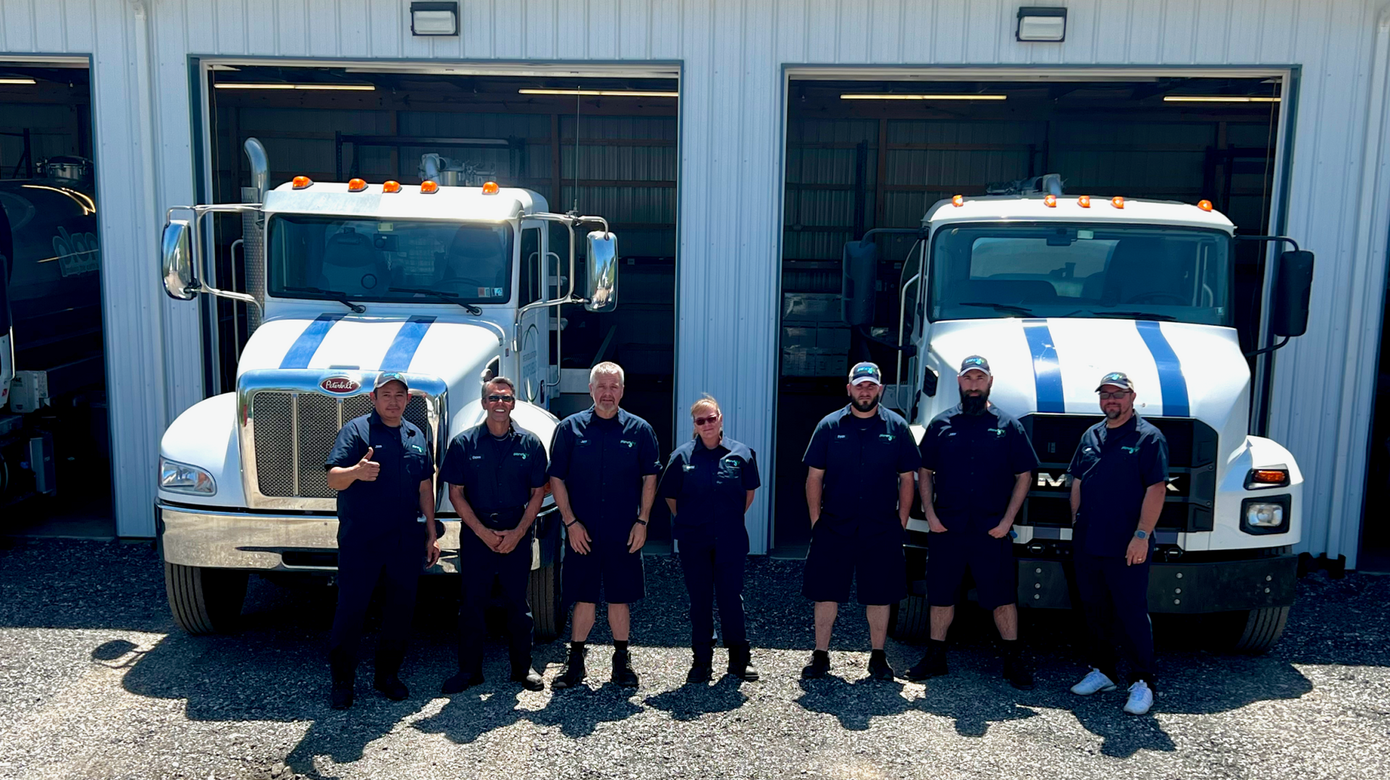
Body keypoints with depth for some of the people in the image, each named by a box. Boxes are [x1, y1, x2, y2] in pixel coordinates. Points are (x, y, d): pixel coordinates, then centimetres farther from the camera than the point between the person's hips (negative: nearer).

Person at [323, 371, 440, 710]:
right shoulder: (356, 430, -4)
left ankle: (388, 674, 24)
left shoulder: (416, 436, 13)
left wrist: (431, 534, 14)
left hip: (406, 540, 5)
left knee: (401, 609, 10)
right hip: (360, 540, -5)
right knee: (351, 608, -1)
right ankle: (342, 681, 12)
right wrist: (356, 471, -38)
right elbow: (333, 478, -15)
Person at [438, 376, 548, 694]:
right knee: (472, 602, 4)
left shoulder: (529, 443, 1)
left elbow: (538, 493, 3)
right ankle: (469, 670, 15)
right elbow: (456, 493, -1)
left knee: (518, 602, 8)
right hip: (476, 533, 0)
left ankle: (523, 667, 19)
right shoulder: (464, 443, -1)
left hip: (517, 533, 0)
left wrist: (517, 533, -8)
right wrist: (483, 532, -9)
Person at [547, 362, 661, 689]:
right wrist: (571, 522, -5)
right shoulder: (570, 428, 1)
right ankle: (575, 662, 17)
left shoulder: (639, 430, 3)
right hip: (582, 533, 0)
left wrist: (641, 522, -1)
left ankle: (622, 661, 21)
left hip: (624, 534, 1)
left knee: (620, 598, 8)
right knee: (584, 599, 4)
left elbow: (649, 479, 6)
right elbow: (556, 479, 1)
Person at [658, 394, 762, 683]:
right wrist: (686, 521, 8)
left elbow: (749, 492, 13)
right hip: (694, 542, 0)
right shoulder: (682, 456, 0)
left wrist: (733, 519, 11)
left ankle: (740, 660, 16)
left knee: (731, 599, 4)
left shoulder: (741, 454, 1)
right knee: (700, 601, 7)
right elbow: (670, 495, 9)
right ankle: (702, 662, 16)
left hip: (730, 541, 0)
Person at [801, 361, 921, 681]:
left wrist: (900, 522, 2)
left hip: (882, 531, 0)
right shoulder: (830, 426, 3)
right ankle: (820, 655, 16)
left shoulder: (896, 427, 4)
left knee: (879, 596, 7)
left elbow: (907, 479, 8)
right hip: (833, 528, 0)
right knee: (825, 593, 3)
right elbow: (814, 477, 5)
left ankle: (878, 657, 21)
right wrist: (816, 521, 0)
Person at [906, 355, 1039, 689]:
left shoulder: (1008, 426, 4)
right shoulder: (941, 424, 7)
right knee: (941, 595, 9)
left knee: (1003, 596, 2)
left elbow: (1024, 476, 4)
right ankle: (935, 656, 21)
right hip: (946, 529, 1)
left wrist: (1006, 521, -5)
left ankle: (1013, 660, 15)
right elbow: (924, 472, 10)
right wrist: (930, 514, -2)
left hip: (992, 532, -1)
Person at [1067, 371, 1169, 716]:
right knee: (1094, 610, 14)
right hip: (1087, 545, 6)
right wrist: (1076, 524, 12)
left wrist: (1142, 536, -18)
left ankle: (1142, 683, 8)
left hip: (1126, 548, -6)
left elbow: (1156, 490, -13)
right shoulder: (1091, 436, 13)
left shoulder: (1148, 437, -7)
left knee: (1132, 614, -1)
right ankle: (1102, 671, 27)